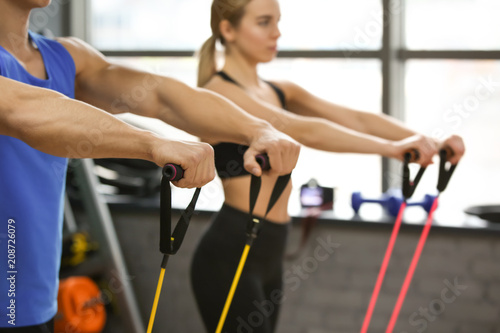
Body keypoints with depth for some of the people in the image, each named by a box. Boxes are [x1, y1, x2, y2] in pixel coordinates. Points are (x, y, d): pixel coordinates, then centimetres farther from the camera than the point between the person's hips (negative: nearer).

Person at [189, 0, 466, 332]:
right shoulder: (218, 93, -14)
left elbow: (355, 119, 1)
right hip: (230, 257, -9)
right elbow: (304, 131, -27)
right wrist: (391, 148, -34)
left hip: (268, 256, 9)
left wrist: (429, 142, -12)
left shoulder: (280, 92, 12)